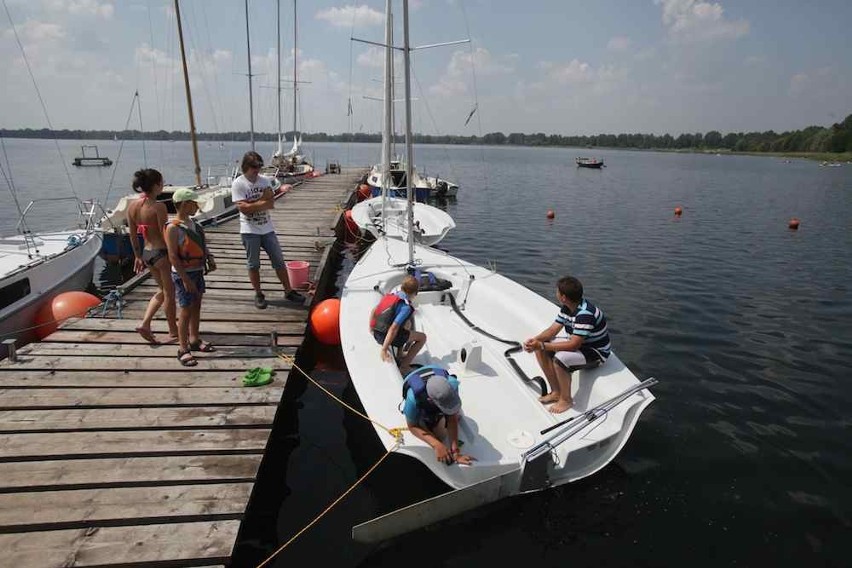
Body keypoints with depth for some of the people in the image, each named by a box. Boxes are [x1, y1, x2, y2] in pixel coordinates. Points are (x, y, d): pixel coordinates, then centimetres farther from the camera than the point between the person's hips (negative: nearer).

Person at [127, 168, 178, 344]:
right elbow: (164, 235, -18)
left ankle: (145, 324, 14)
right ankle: (174, 331, 21)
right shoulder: (158, 207, -18)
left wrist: (138, 256, 17)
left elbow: (133, 236, 9)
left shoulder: (131, 206, 3)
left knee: (162, 290, 24)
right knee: (169, 293, 9)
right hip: (162, 252, -7)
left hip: (147, 252, 7)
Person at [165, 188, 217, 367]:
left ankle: (194, 340, 33)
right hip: (184, 274, -8)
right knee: (186, 311, -1)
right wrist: (185, 279, -22)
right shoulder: (173, 228, -18)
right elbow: (173, 256, -20)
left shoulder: (193, 223, 6)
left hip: (198, 271, 8)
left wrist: (209, 258, 0)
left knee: (196, 307, 18)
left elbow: (201, 244, 18)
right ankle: (183, 349, 10)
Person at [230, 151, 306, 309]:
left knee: (279, 260, 7)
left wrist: (252, 204, -16)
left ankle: (288, 291, 17)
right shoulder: (238, 184, -8)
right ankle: (258, 295, 22)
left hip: (267, 228, 4)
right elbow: (243, 209, -17)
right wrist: (263, 202, -13)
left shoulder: (265, 181, 4)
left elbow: (271, 203, -5)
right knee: (253, 265, 8)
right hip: (249, 231, -3)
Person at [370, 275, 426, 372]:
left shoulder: (389, 295, 4)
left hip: (376, 334, 8)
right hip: (387, 336, -8)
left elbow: (374, 311, 11)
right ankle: (404, 366, 6)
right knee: (422, 337, 8)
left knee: (407, 323, 32)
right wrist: (384, 350, -24)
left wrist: (371, 328, 23)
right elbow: (393, 328, -26)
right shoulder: (406, 307, -18)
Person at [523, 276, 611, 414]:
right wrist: (535, 340, -19)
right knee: (540, 350, -5)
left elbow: (574, 345, -34)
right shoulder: (567, 308, -2)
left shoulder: (586, 314, -31)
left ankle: (566, 400, -9)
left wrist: (542, 345, -34)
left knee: (560, 358, -34)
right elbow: (553, 330, 0)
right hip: (579, 345, 9)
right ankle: (556, 392, 5)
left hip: (596, 352, -9)